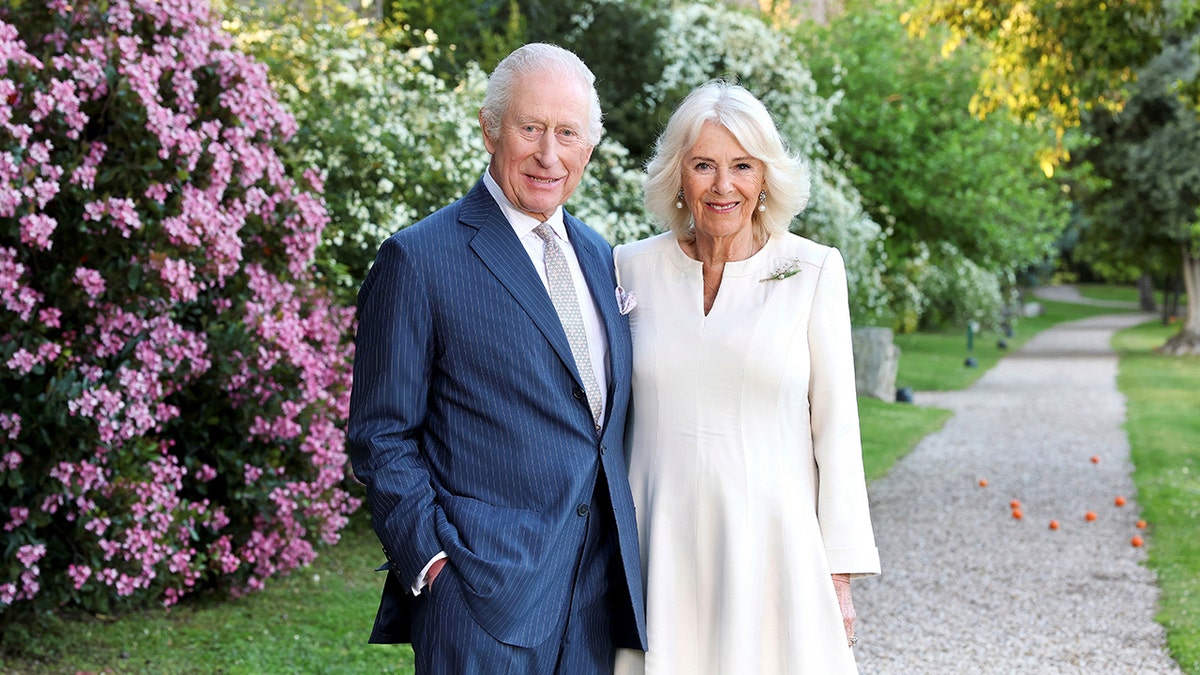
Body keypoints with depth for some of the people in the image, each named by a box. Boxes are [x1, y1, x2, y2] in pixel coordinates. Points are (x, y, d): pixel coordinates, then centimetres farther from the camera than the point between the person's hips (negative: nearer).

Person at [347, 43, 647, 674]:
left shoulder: (600, 258, 13)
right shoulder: (418, 259, -7)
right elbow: (381, 437, -7)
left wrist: (632, 549, 11)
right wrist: (433, 561, -15)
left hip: (599, 593, 6)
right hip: (483, 597, -6)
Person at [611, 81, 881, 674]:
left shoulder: (814, 270, -3)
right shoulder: (632, 267, 3)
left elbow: (836, 426, -2)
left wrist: (841, 571, -4)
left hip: (773, 546, -2)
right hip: (664, 551, 2)